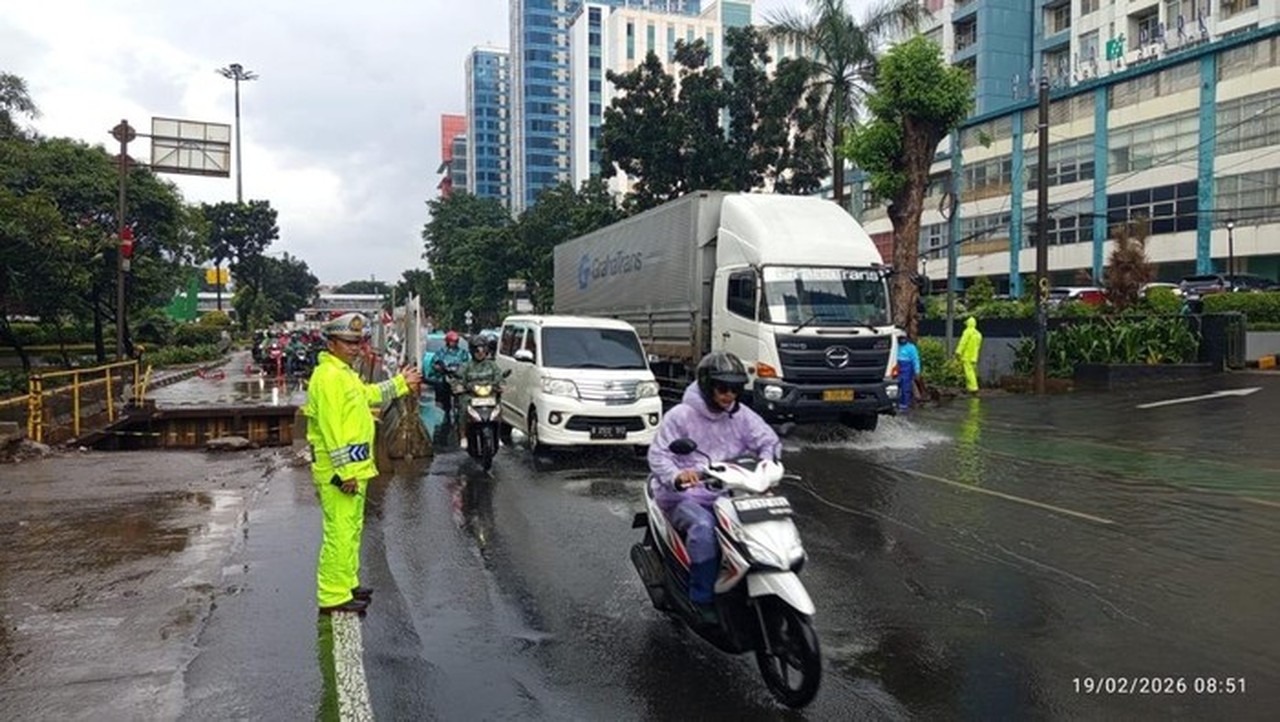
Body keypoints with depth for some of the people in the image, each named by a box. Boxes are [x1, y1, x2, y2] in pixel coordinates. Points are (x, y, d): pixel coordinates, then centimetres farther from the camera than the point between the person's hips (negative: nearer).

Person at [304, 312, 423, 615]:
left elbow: (369, 394, 35)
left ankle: (347, 584, 31)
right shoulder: (328, 376, -18)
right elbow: (331, 429, -23)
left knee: (352, 529, 19)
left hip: (354, 468, 11)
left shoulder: (345, 373, 15)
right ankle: (333, 597, 0)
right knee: (340, 533, -6)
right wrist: (345, 471, -24)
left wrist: (401, 383, 38)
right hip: (339, 471, -11)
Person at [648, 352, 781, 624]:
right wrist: (677, 476, -30)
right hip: (686, 497, -4)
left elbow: (768, 441, 4)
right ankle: (703, 598, -20)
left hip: (729, 496, 4)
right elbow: (658, 454, -9)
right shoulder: (680, 415, -4)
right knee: (703, 527, -35)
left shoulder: (742, 416, 9)